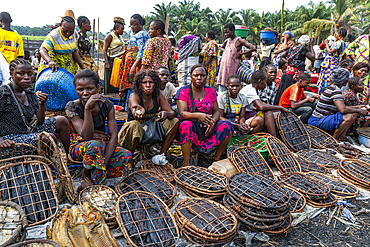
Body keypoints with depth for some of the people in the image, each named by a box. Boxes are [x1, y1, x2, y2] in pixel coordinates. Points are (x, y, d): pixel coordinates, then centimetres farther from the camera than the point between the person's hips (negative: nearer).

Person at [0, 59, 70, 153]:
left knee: (62, 121, 3)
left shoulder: (31, 96, 8)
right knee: (49, 137, -27)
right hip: (12, 140, -8)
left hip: (30, 131, 8)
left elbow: (39, 122, 8)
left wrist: (42, 104, -8)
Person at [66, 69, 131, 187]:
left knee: (126, 156, -26)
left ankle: (94, 175, -8)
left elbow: (114, 136, -16)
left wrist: (104, 161, -28)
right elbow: (86, 136, -29)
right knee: (95, 145, -38)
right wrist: (87, 108, -40)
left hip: (103, 145, 3)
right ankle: (85, 175, -11)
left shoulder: (107, 105, -11)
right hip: (79, 147, -3)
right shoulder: (72, 106, -17)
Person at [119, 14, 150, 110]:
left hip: (137, 65, -10)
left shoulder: (142, 34, -9)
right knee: (131, 87, 8)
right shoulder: (137, 35, 23)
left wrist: (134, 66, -26)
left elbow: (142, 52, -20)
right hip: (133, 65, 10)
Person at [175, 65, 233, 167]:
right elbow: (182, 113, -16)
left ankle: (217, 159, -7)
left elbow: (216, 111, 4)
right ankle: (186, 164, -29)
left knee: (227, 125, -19)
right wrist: (197, 115, -35)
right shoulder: (183, 91, -5)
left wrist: (212, 122, -19)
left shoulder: (211, 91, 8)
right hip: (192, 126, -4)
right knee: (186, 125, -37)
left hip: (207, 128, 4)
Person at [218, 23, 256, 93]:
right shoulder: (227, 41, 13)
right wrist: (224, 51, 16)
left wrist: (241, 53, -10)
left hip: (232, 67, -6)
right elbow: (221, 47, 37)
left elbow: (253, 48, -15)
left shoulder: (239, 40, -6)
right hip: (223, 66, 6)